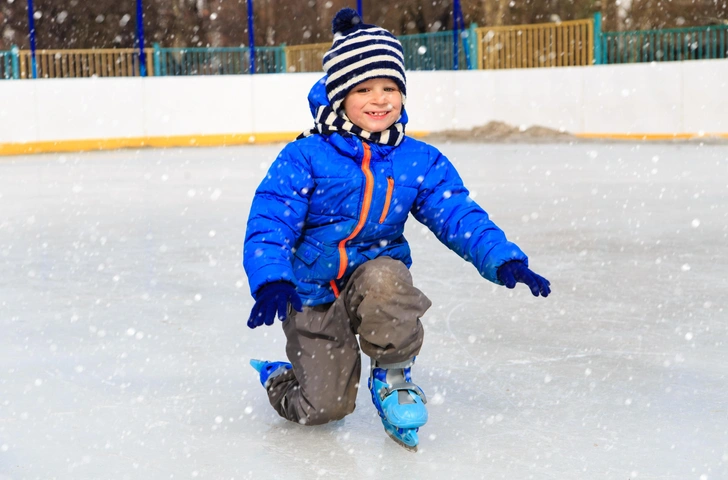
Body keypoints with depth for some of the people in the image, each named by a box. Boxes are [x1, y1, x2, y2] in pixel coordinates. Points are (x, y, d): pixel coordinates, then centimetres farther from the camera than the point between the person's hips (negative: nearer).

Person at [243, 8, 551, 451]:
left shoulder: (420, 162, -2)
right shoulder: (305, 157, -13)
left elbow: (459, 216, -6)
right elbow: (269, 223, -18)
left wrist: (503, 259, -24)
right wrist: (271, 280, -36)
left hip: (376, 278, 2)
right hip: (313, 294, -2)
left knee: (383, 276, -37)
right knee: (324, 407, -11)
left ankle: (393, 375, -9)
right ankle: (280, 378, 28)